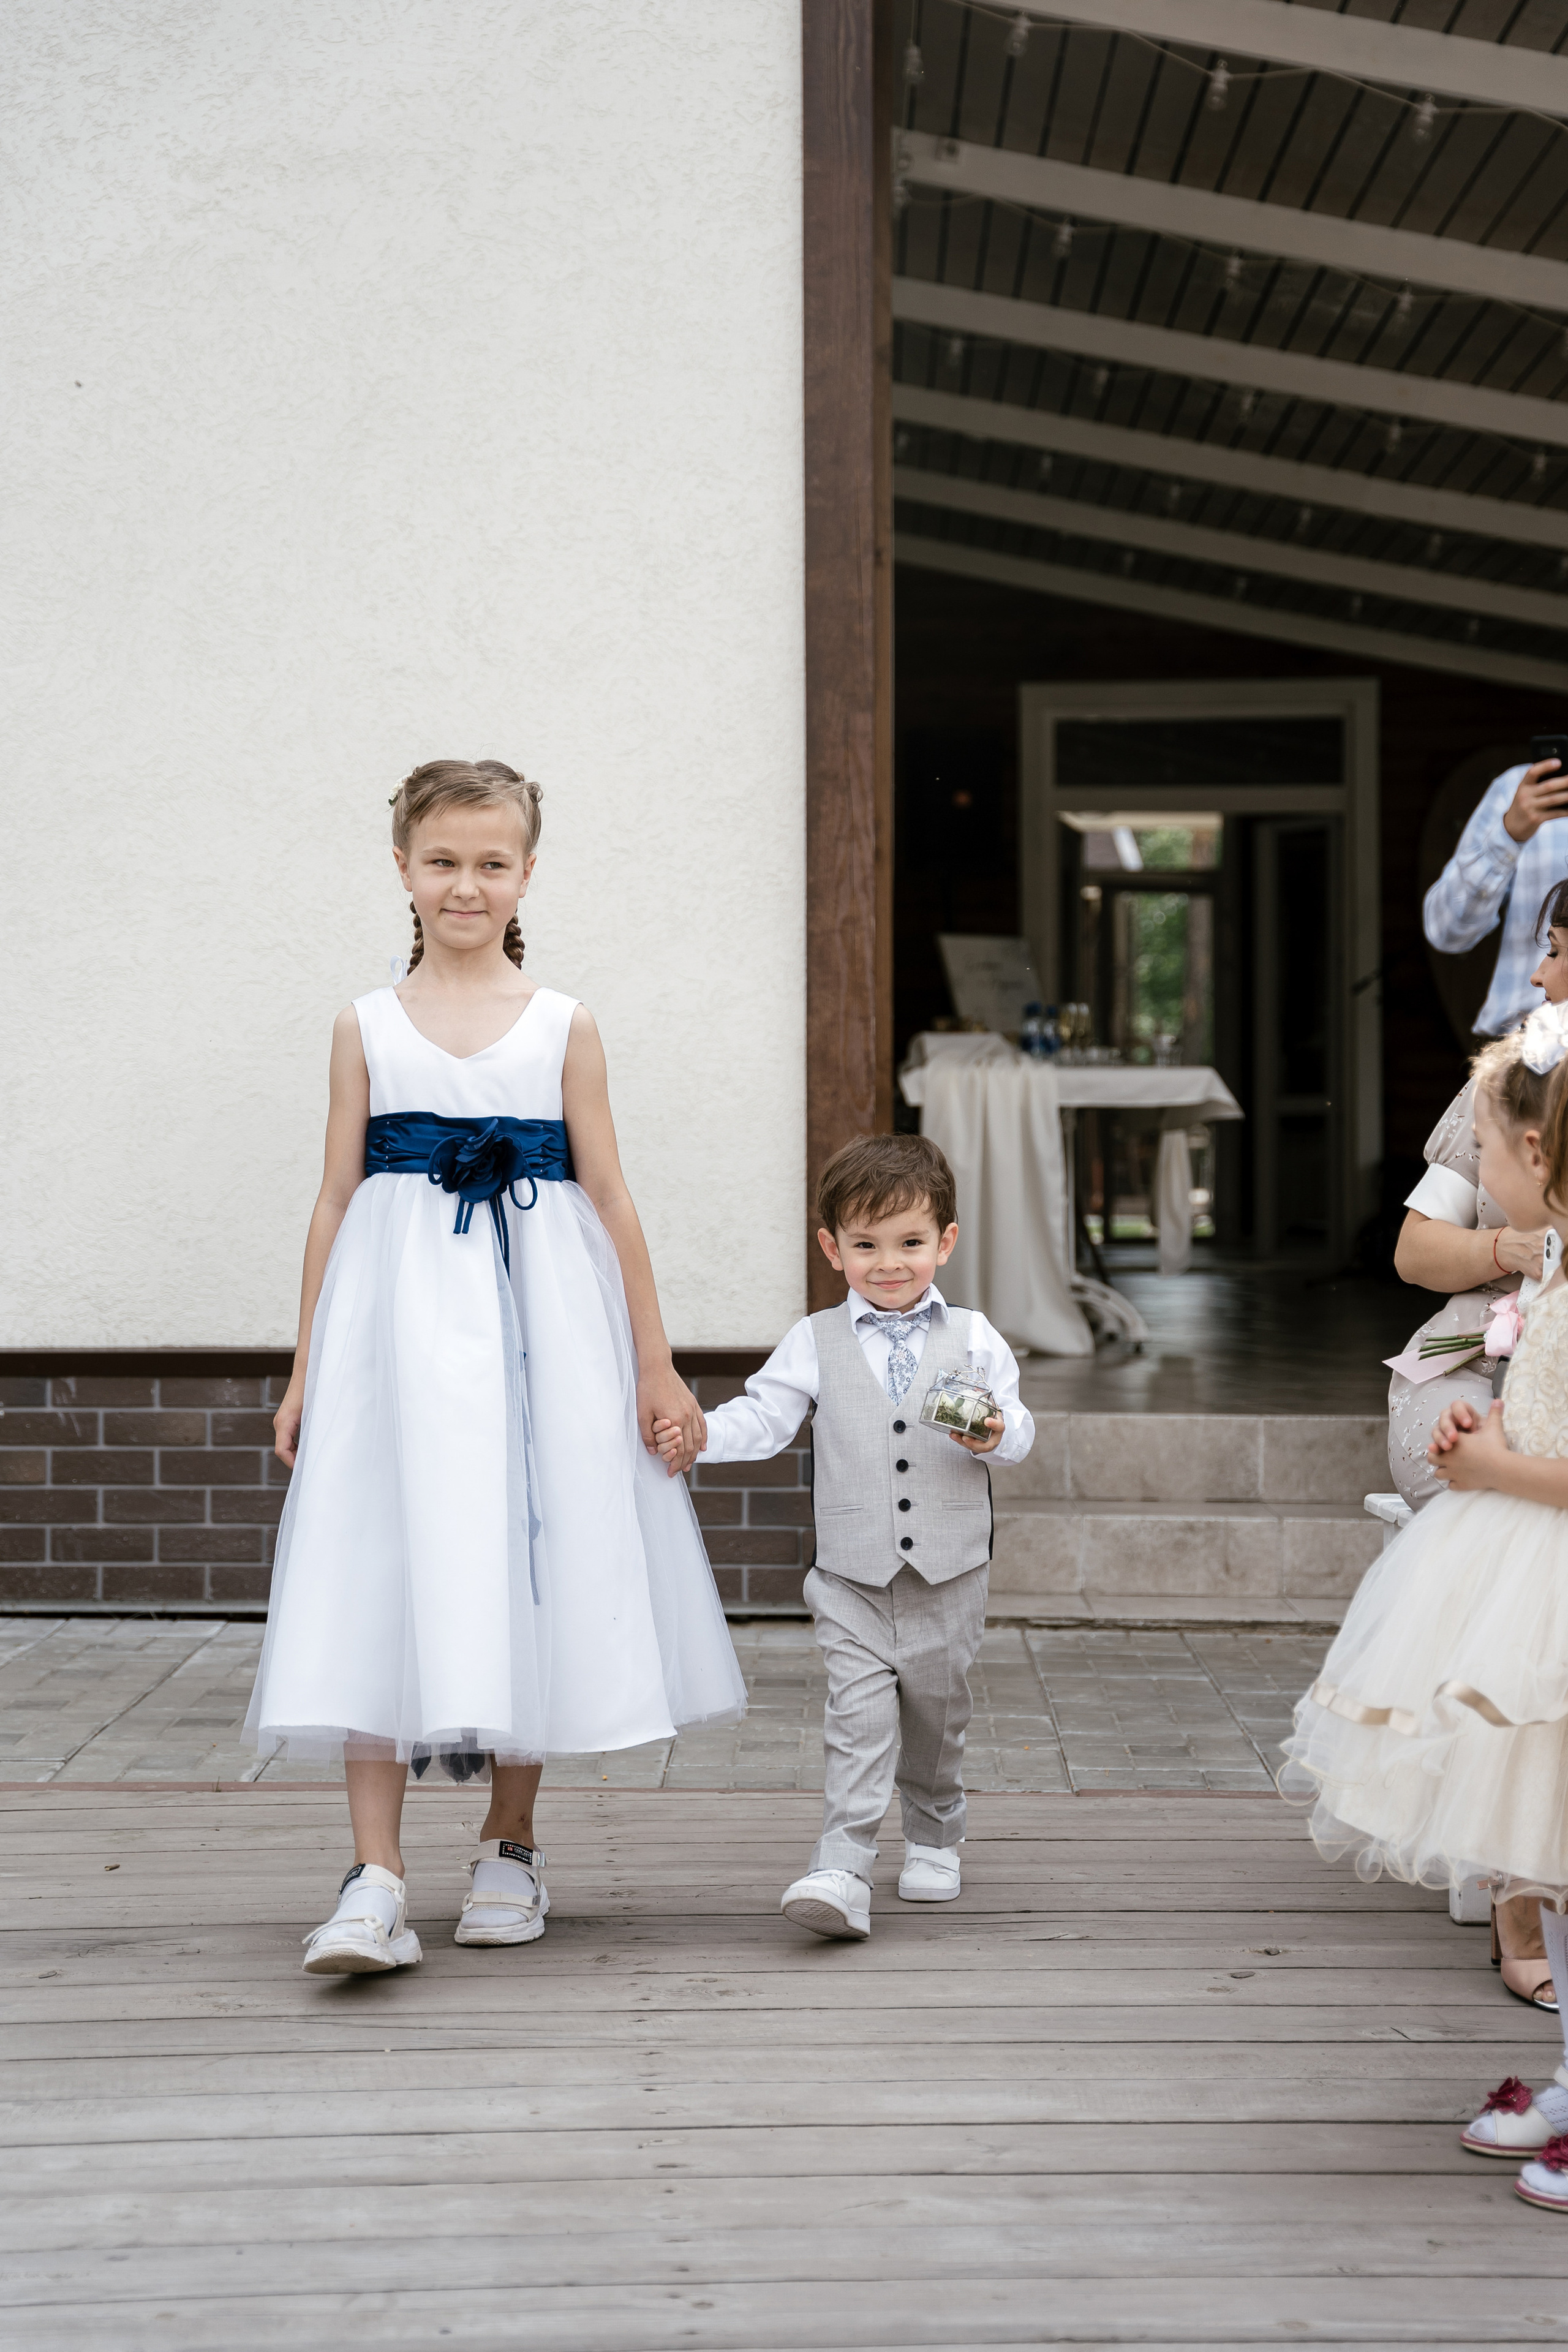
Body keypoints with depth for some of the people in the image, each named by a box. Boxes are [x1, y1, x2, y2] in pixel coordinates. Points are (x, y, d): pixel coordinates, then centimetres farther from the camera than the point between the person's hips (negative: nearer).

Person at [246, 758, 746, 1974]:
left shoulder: (565, 1027, 5)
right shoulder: (368, 1026, 7)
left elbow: (610, 1197, 6)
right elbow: (338, 1200, 9)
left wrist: (655, 1363, 5)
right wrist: (308, 1370, 8)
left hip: (540, 1324, 0)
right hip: (400, 1325, 0)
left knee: (529, 1570, 5)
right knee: (385, 1578, -7)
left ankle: (511, 1849, 22)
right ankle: (377, 1882, -8)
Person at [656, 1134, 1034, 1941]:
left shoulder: (972, 1338, 4)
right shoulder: (815, 1344, 3)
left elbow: (1018, 1427, 2)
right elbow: (763, 1418, -3)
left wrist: (995, 1434, -21)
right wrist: (698, 1432, -20)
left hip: (948, 1575, 1)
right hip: (852, 1578, -1)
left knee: (937, 1712, 15)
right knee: (858, 1718, -12)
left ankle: (934, 1838, 39)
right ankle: (841, 1874, -17)